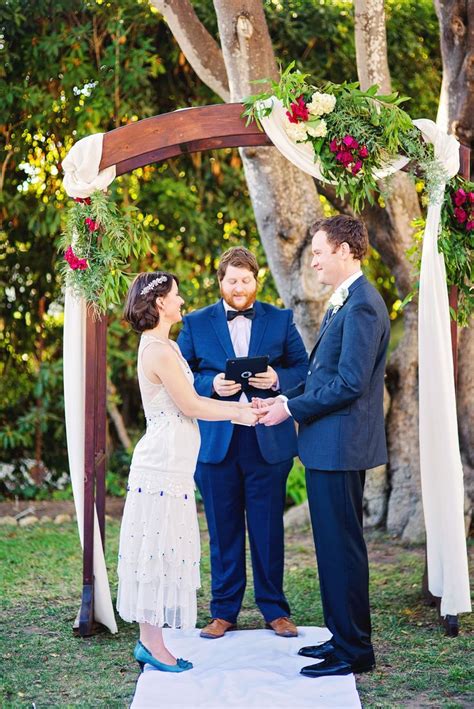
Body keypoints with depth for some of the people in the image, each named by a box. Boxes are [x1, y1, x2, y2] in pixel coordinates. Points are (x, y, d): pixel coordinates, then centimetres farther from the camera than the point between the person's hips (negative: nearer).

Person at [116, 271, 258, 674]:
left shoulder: (165, 346, 16)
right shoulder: (158, 350, -15)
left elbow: (191, 402, 15)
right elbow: (191, 406, -14)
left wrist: (244, 407, 11)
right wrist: (239, 412, -2)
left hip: (170, 464, 10)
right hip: (162, 466, -10)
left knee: (164, 549, 11)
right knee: (158, 548, -4)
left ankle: (151, 641, 17)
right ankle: (152, 643, 4)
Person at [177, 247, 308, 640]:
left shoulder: (280, 320, 7)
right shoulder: (196, 324, 6)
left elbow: (304, 368, 6)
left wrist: (278, 379, -14)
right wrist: (212, 385, -14)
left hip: (269, 441, 0)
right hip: (215, 441, 0)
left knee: (268, 529, 7)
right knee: (223, 530, 8)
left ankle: (275, 609, 20)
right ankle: (224, 611, 20)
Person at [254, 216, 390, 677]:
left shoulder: (362, 306, -17)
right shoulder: (343, 302, 16)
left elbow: (350, 383, -22)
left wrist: (291, 409, -15)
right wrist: (286, 397, 7)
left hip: (340, 445, -10)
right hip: (327, 446, 10)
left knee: (341, 546, -2)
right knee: (333, 545, 17)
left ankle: (354, 651, 10)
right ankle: (342, 635, 29)